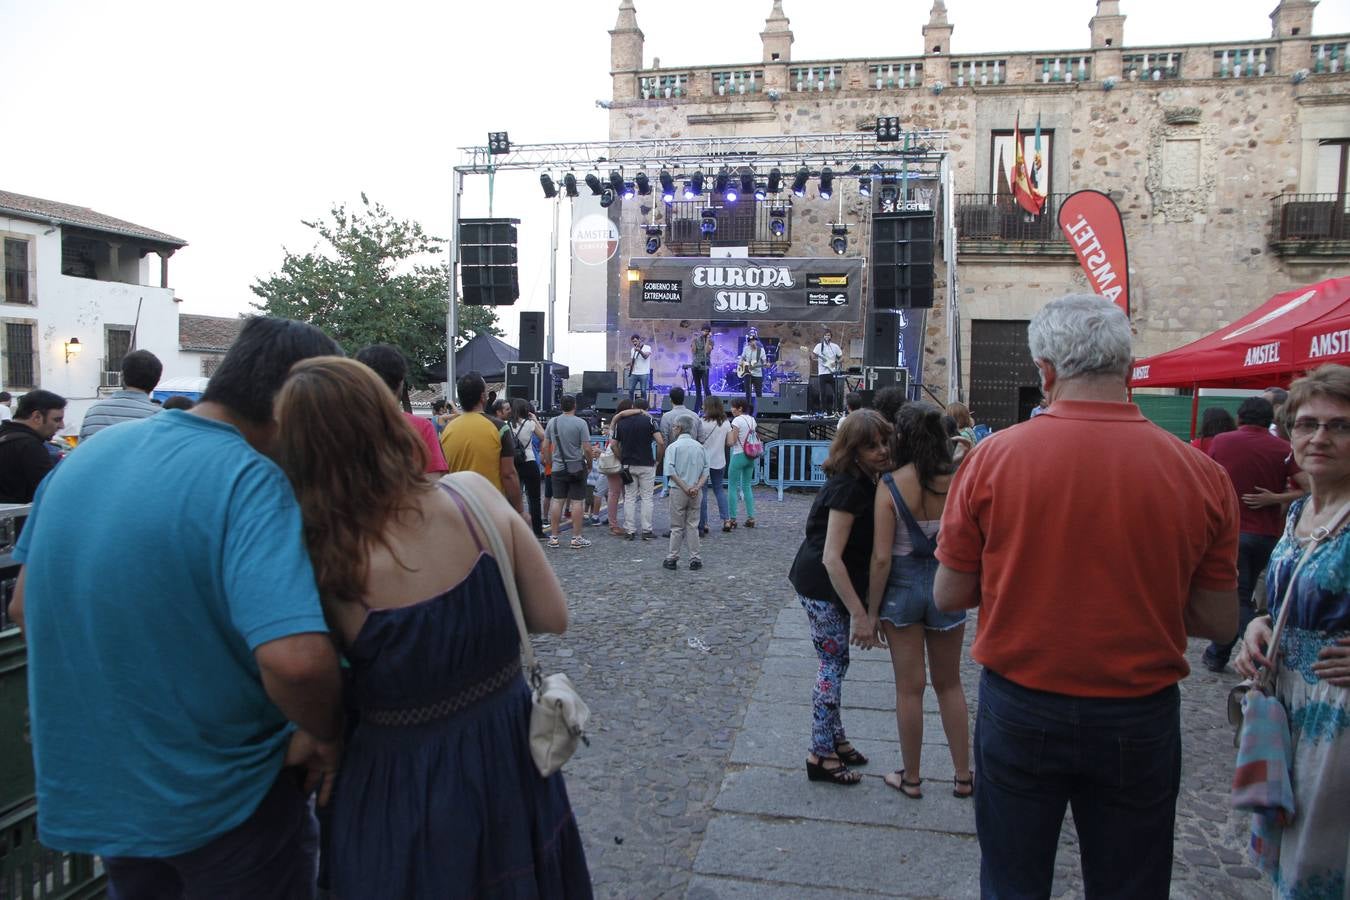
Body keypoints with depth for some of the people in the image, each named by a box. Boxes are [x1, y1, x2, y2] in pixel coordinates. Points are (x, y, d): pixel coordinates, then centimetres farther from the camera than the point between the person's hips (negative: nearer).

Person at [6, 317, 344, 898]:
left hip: (89, 793, 7)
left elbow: (26, 607, 9)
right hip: (224, 805, -6)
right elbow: (296, 658, -38)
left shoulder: (85, 456, -2)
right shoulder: (250, 483, -26)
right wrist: (325, 736, -19)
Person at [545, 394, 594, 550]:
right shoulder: (580, 423, -9)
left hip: (558, 467, 4)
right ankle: (576, 538, 4)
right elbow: (587, 448, -12)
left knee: (557, 501, 8)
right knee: (577, 502, 1)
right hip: (577, 467, -4)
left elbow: (546, 445, 8)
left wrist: (549, 461, 18)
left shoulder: (552, 422, 3)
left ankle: (553, 537, 11)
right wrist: (589, 464, 3)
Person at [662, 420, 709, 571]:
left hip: (678, 491, -3)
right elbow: (705, 470, 0)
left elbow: (671, 471, -16)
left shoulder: (674, 446, -6)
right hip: (696, 493, 3)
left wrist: (685, 488, -14)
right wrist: (697, 487, -9)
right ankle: (694, 559, 11)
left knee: (677, 526, 6)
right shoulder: (699, 446, 7)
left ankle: (672, 559, 11)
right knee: (693, 526, 10)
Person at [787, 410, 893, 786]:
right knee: (834, 663, 0)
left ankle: (835, 739, 35)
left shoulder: (866, 482, 4)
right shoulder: (849, 487, -24)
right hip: (822, 585, -9)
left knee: (835, 661, 19)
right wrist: (860, 614, -26)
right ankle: (821, 756, 12)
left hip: (830, 583, 9)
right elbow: (831, 558, -27)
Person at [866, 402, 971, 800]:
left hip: (903, 587, -2)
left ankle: (911, 778, 25)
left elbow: (882, 558, -16)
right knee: (949, 684, 20)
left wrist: (872, 610, -7)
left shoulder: (890, 486, -16)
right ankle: (962, 776, 28)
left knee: (909, 688, 12)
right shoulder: (957, 481, -10)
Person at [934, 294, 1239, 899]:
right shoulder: (1201, 474, -10)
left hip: (1018, 708, -1)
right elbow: (1218, 621, -1)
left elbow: (949, 596, -6)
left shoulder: (992, 458, -14)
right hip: (1141, 720, 1)